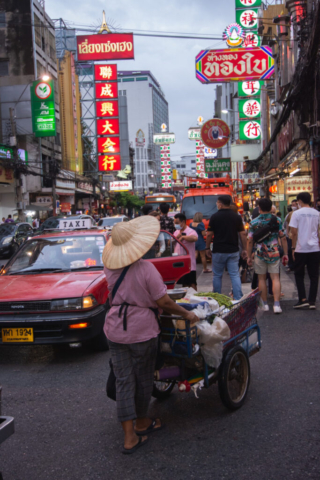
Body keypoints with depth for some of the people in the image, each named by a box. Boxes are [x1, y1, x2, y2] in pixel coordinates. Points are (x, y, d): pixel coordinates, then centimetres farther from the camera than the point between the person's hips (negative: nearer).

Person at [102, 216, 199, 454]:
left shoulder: (110, 268, -2)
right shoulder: (145, 269, -17)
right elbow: (163, 302, -16)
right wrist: (187, 314, -3)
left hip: (115, 330, 5)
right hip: (141, 330, -4)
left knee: (123, 381, 8)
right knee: (143, 378, 15)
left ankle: (129, 437, 10)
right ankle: (142, 423, 35)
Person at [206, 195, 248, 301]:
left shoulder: (215, 217, -5)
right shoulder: (237, 217, 2)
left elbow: (209, 234, -3)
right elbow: (243, 234, 2)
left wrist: (207, 248, 9)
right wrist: (244, 249, 9)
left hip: (219, 251, -2)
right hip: (233, 251, 2)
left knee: (217, 276, 10)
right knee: (235, 275, 4)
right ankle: (238, 299, -1)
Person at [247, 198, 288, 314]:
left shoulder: (254, 222, -3)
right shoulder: (277, 220, 0)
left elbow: (250, 241, -2)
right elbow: (283, 238, -1)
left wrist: (249, 257, 5)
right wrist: (285, 254, 6)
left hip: (260, 254, -1)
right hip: (274, 253, 1)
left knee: (262, 279, 10)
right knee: (275, 278, 1)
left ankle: (265, 304, 14)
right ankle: (277, 304, -9)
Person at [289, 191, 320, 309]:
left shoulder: (297, 213, -6)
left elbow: (294, 232, -9)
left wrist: (293, 248, -2)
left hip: (301, 249, -3)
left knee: (299, 274, 9)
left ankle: (303, 299, 2)